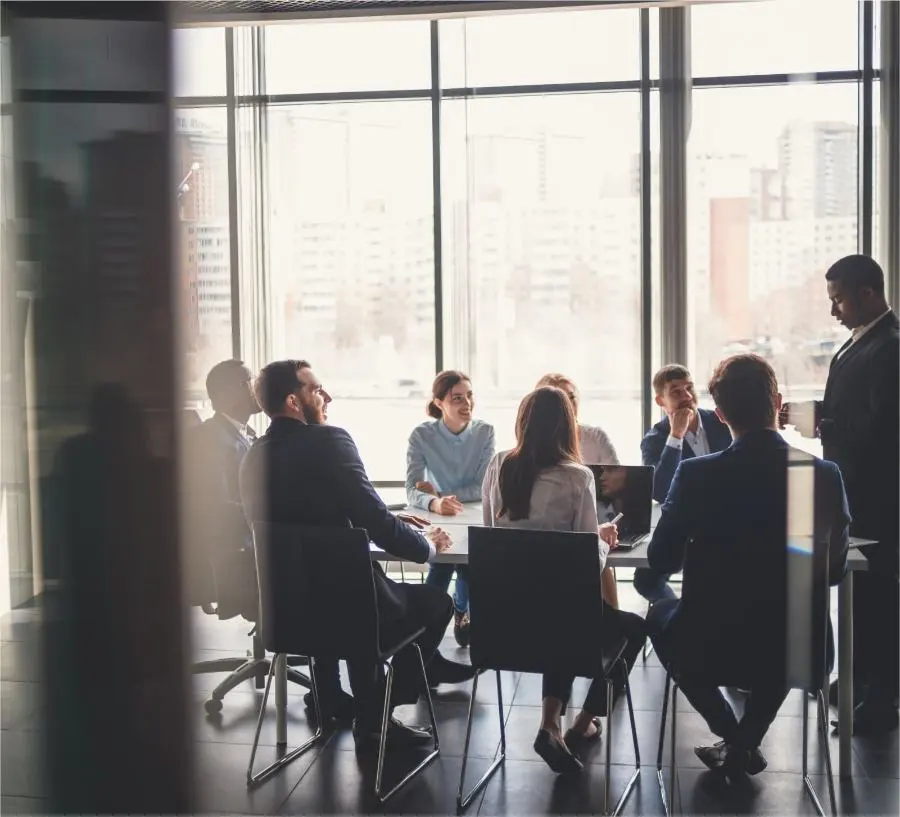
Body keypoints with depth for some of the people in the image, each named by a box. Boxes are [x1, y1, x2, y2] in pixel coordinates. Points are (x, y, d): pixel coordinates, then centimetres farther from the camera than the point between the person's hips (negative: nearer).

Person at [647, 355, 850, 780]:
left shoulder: (697, 474, -16)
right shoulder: (825, 475, -9)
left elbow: (661, 561, -4)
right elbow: (834, 569, 3)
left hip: (710, 643, -2)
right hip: (798, 650, 3)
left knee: (661, 614, 31)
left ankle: (733, 737, 24)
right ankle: (746, 741, 30)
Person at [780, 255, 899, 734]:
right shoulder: (861, 342, 11)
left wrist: (812, 422, -21)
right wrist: (807, 415, 1)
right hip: (852, 488, 9)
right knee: (858, 584, 18)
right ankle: (860, 676, 32)